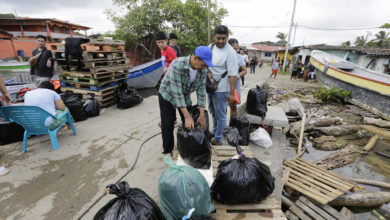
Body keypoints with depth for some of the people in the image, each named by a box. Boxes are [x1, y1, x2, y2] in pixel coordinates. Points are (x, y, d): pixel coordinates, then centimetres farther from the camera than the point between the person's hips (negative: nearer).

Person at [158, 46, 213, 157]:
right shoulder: (177, 65, -35)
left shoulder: (203, 70, -18)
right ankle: (168, 151, 20)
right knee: (168, 125, -1)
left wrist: (202, 115, -20)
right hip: (168, 95, -4)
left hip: (185, 96, 5)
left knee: (190, 124, 6)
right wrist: (187, 116, -36)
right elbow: (176, 91, -36)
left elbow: (201, 90, -15)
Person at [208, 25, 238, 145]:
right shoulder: (211, 47, 6)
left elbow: (233, 75, -20)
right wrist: (209, 76, -9)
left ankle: (217, 139, 19)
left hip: (221, 89, -8)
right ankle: (214, 131, 43)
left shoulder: (230, 52, -16)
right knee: (213, 111, 22)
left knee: (220, 114, 3)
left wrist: (231, 93, -22)